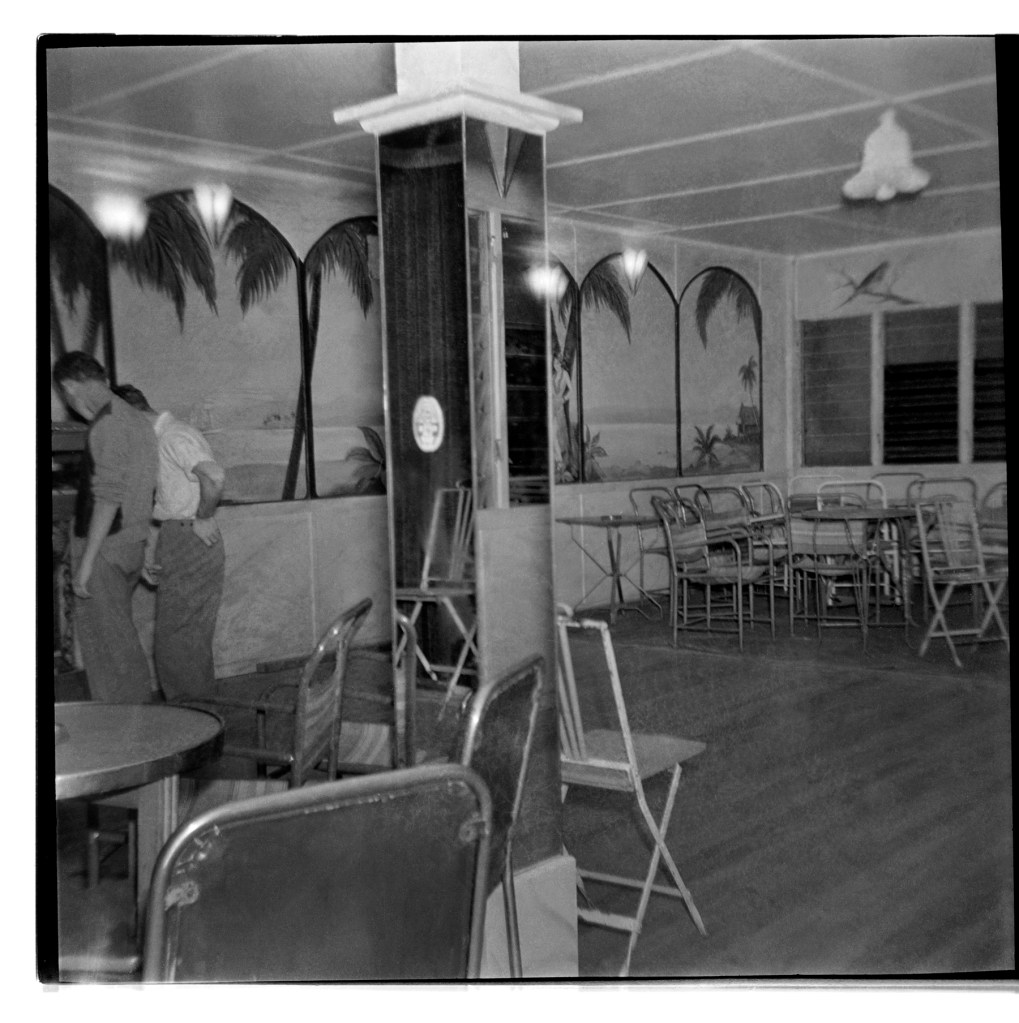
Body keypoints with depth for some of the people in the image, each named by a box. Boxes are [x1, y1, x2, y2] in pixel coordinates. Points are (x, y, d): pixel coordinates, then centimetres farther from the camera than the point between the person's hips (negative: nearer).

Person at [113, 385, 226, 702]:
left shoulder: (176, 436, -15)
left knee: (178, 642, -5)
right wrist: (150, 555, 14)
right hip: (173, 544, 10)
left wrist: (203, 518, -20)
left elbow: (214, 476, -33)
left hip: (192, 543, -10)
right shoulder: (156, 441, 18)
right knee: (188, 640, 14)